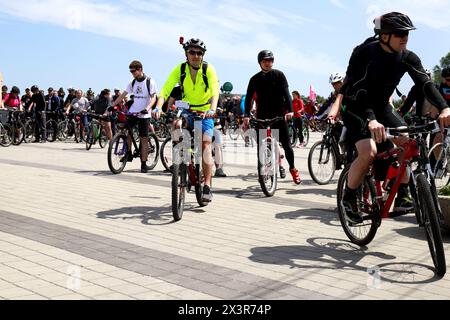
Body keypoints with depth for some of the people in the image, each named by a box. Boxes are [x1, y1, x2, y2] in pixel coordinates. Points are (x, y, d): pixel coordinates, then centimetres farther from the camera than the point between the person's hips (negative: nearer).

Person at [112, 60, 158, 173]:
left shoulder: (150, 82, -7)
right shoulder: (133, 82, 8)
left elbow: (153, 97, -12)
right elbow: (123, 95, 9)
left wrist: (147, 108, -29)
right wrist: (111, 105, 1)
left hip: (144, 114, -5)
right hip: (133, 112, 5)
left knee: (144, 139, -2)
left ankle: (144, 164, 4)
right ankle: (129, 153, 10)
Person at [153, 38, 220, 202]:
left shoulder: (208, 69, -16)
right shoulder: (180, 69, -12)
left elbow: (215, 91, -28)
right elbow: (165, 90, -22)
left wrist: (212, 110, -47)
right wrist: (158, 107, -40)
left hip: (205, 112, -3)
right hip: (187, 110, 3)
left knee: (206, 145, -16)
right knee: (177, 126, -23)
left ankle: (207, 186, -15)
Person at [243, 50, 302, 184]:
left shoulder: (279, 75, 1)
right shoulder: (255, 79, 6)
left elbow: (286, 93, -7)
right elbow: (248, 98, 1)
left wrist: (289, 110, -20)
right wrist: (246, 115, -13)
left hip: (279, 115, -2)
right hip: (262, 116, 2)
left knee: (286, 144, 1)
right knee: (261, 145, -1)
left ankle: (292, 168, 19)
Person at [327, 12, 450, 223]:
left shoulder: (408, 58, -9)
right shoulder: (365, 53, -23)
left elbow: (425, 83, -20)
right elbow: (359, 89, -33)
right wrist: (370, 120, -48)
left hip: (381, 106, 6)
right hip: (356, 107, -5)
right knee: (368, 152, -26)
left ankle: (402, 198, -3)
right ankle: (348, 200, -6)